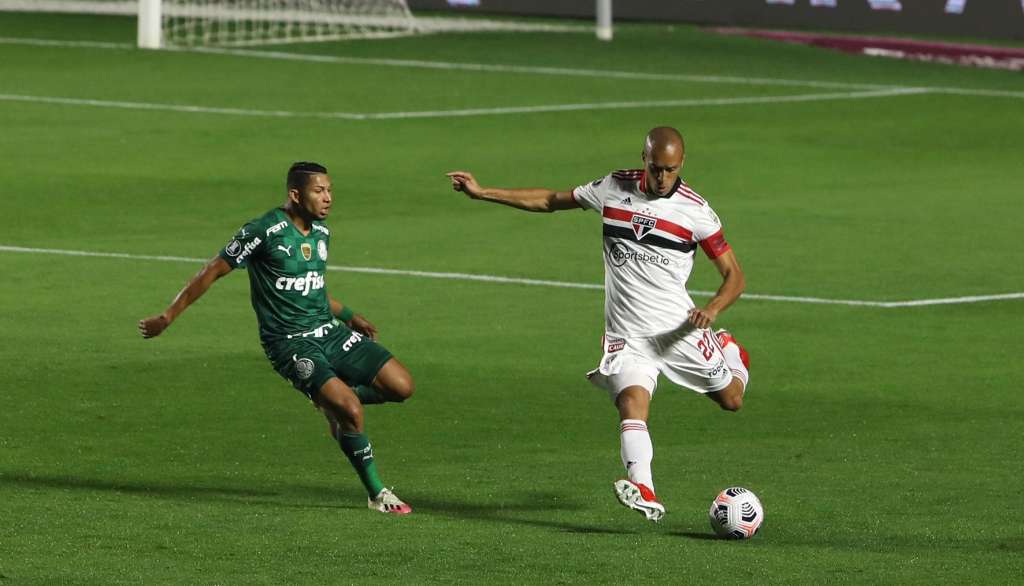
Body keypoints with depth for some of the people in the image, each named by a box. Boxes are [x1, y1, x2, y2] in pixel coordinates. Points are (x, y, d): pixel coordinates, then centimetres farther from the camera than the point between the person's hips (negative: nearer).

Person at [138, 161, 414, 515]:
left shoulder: (321, 233, 10)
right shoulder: (264, 232, -14)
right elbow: (214, 271, -7)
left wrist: (348, 316, 21)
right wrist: (167, 317, -4)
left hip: (329, 331, 7)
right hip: (290, 343, -7)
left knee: (401, 386, -7)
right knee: (351, 411, -22)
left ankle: (332, 399, 18)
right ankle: (377, 495, -6)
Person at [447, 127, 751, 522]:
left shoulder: (695, 211, -5)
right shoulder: (614, 188, 2)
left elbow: (734, 275, -1)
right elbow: (550, 201, 15)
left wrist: (712, 309, -22)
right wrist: (482, 193, 13)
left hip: (679, 328, 0)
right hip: (627, 336, 0)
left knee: (731, 400, 6)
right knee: (632, 404, -25)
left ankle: (730, 355, 41)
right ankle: (644, 494, -41)